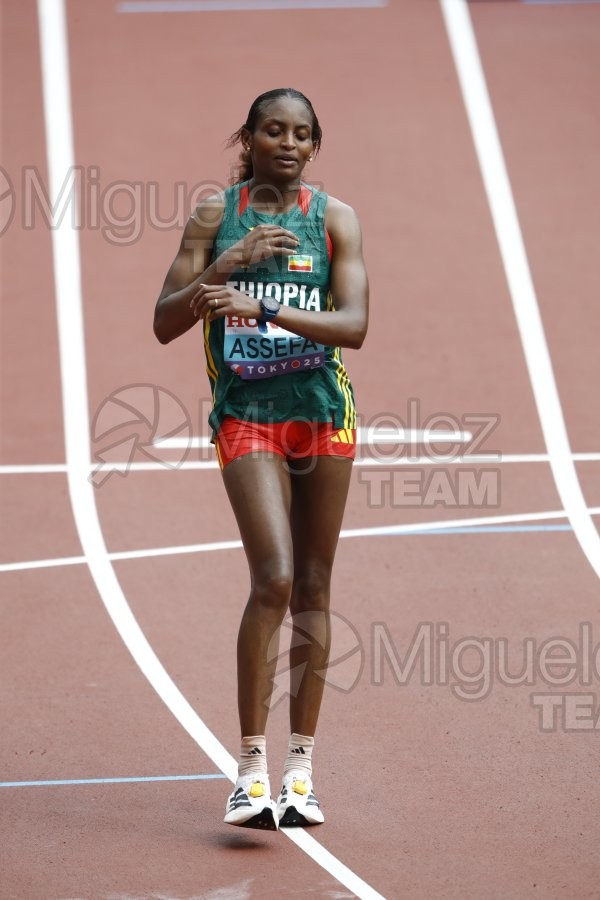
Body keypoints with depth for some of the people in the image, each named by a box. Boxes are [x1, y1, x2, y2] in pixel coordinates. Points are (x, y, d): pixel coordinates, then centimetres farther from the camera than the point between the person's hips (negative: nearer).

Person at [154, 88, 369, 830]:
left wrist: (265, 309, -23)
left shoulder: (335, 219, 2)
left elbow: (354, 325, -10)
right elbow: (165, 324, -2)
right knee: (273, 581, -17)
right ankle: (252, 767, -12)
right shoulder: (215, 216, 1)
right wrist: (228, 264, -17)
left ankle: (301, 767, 14)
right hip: (246, 415, -2)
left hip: (323, 413, 2)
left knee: (313, 588, 6)